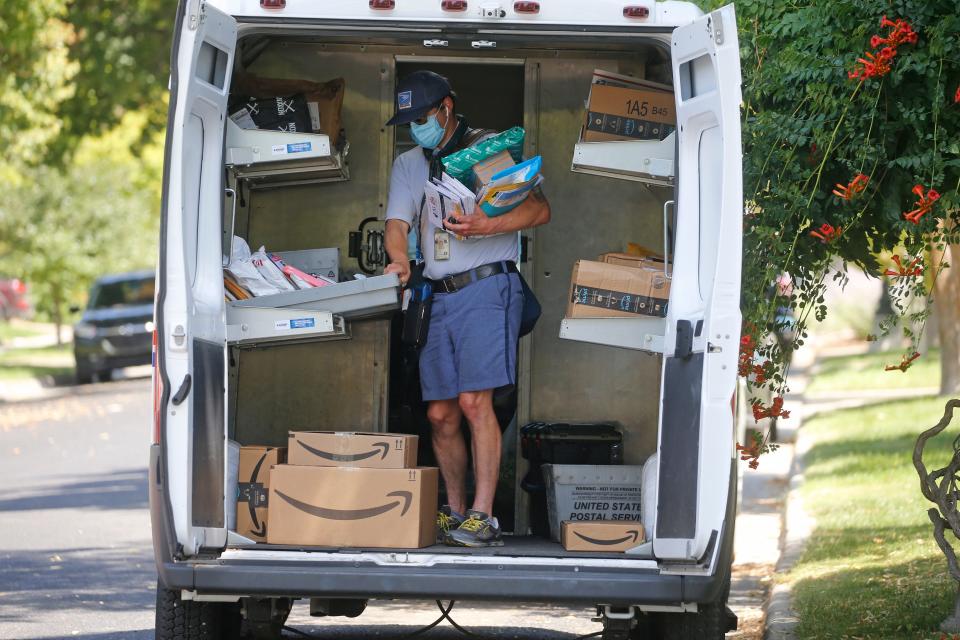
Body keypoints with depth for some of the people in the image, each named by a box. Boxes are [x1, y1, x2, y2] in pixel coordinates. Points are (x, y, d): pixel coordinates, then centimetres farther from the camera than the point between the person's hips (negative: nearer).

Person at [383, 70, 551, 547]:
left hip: (486, 288, -6)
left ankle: (483, 517, -18)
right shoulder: (407, 165, 19)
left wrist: (489, 226, -20)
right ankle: (455, 513, 15)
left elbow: (540, 209, -4)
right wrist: (399, 260, -16)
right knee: (440, 413, 3)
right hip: (437, 296, 6)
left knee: (474, 401, -17)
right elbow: (397, 223, 6)